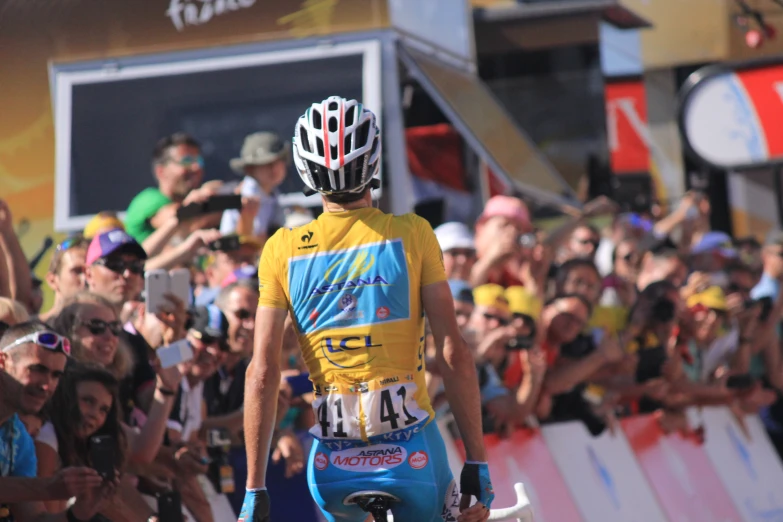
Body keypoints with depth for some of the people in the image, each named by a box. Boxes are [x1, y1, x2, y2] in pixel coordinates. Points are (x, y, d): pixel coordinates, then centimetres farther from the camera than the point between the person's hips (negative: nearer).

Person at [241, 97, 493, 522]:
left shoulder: (282, 250, 0)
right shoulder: (412, 235, -4)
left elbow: (262, 374, -4)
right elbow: (453, 355, -8)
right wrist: (477, 463, -3)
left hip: (333, 471, 2)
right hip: (411, 452, -2)